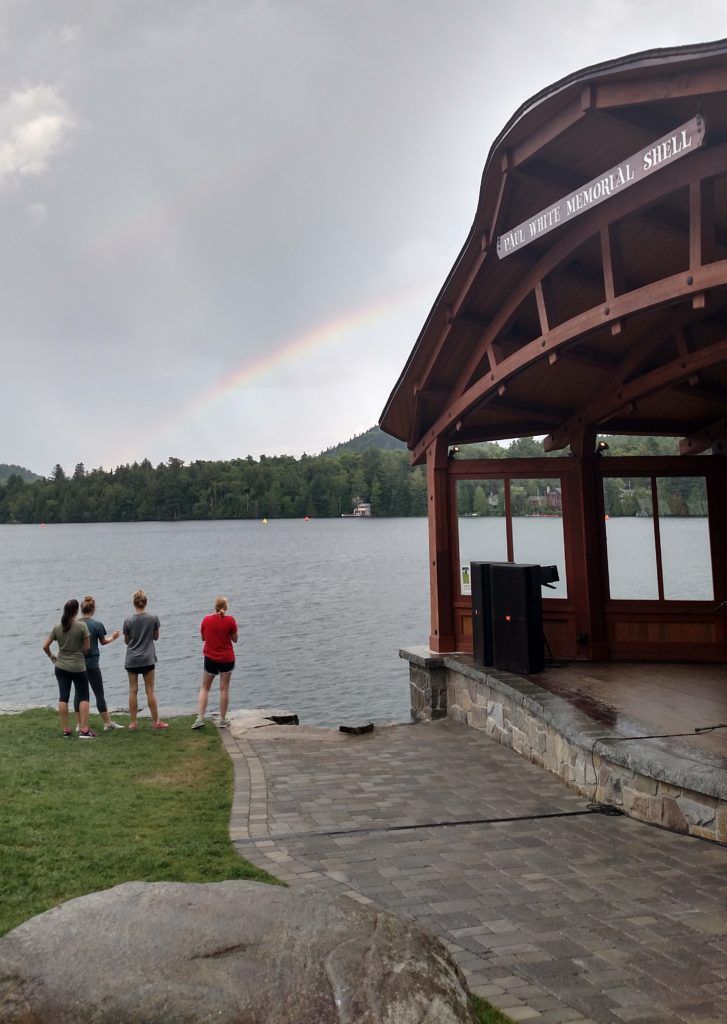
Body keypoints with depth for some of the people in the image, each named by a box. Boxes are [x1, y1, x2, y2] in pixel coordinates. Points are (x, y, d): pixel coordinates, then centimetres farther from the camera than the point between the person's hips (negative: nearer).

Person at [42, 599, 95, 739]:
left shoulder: (57, 628, -2)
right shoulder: (82, 626, -13)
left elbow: (45, 646, 2)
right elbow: (87, 647, -9)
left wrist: (51, 656, 20)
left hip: (61, 667, 4)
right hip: (78, 667, -4)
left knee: (63, 697, 9)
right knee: (83, 697, 5)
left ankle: (66, 730, 13)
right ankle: (84, 730, 0)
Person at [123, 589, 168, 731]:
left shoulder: (128, 621, -6)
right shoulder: (153, 618, -6)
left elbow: (126, 641, 3)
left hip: (131, 660, 0)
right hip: (147, 659, 0)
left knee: (133, 691, 8)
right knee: (150, 691, 5)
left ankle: (133, 722, 11)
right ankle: (156, 722, 10)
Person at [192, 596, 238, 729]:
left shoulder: (206, 619, -6)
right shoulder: (230, 620, -12)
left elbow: (203, 637, 7)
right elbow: (235, 639, -4)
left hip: (210, 658, 1)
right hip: (227, 658, -1)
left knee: (204, 688, 14)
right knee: (224, 688, 7)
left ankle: (200, 718, 4)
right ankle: (223, 720, 12)